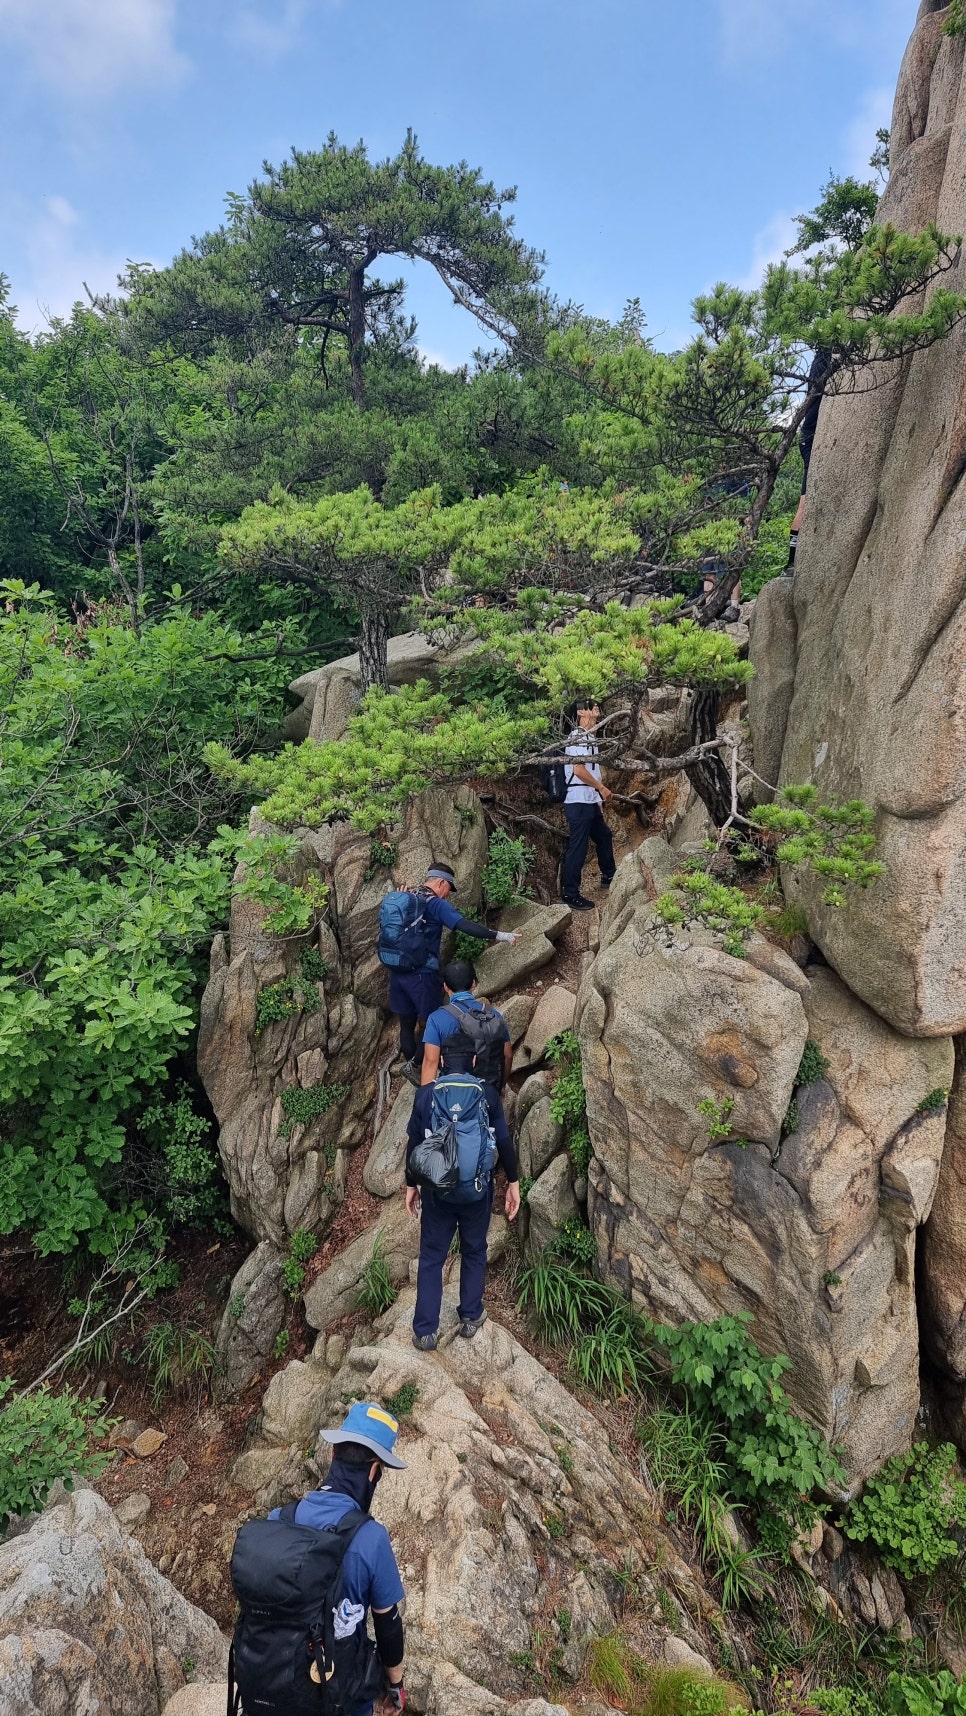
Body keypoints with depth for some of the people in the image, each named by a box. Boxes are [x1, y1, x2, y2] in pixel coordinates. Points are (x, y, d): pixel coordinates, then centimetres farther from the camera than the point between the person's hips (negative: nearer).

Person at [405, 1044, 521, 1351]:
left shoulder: (425, 1094, -7)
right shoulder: (488, 1093, -8)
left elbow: (414, 1143, 0)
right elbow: (504, 1141, -3)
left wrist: (411, 1184, 11)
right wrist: (513, 1182, 8)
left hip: (436, 1188, 0)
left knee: (431, 1257, 13)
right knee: (474, 1252, 21)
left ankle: (425, 1332, 18)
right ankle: (470, 1318, 30)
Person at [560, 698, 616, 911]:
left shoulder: (588, 736, 17)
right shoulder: (578, 736, -14)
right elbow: (578, 769, -22)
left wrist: (598, 798, 18)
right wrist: (602, 788, -13)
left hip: (589, 801, 11)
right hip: (579, 802, -11)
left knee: (603, 836, 24)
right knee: (578, 847, -6)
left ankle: (609, 876, 42)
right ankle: (571, 894, 1)